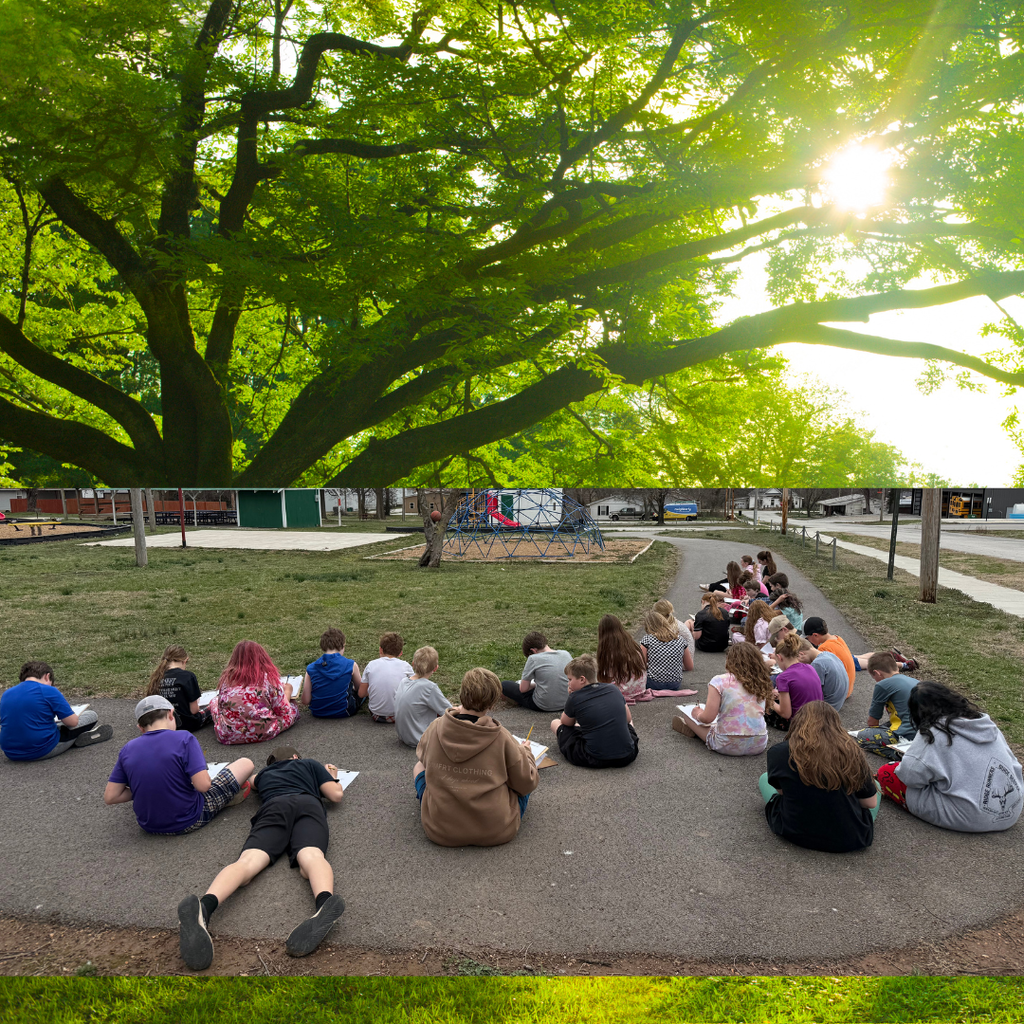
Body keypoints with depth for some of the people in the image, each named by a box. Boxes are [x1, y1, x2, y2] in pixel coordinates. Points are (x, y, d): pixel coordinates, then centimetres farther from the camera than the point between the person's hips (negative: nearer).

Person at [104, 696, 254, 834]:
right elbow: (203, 785, -24)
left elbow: (109, 797, -4)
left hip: (148, 826, 5)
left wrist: (145, 791, 8)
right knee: (246, 763, 5)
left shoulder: (127, 749, -5)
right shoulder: (184, 739, -18)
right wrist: (201, 762, -3)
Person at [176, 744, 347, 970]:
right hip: (307, 803, -2)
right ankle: (325, 903, -62)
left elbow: (251, 782, 68)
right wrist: (332, 777, 49)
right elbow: (336, 795, 27)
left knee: (247, 862, -22)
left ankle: (205, 905, -55)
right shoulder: (310, 764, 34)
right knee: (311, 857, -28)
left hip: (273, 807, 2)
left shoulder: (264, 774, 42)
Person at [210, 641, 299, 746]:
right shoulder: (268, 677, -9)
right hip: (263, 734, -3)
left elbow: (221, 707, 11)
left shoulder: (226, 678, -1)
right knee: (293, 709, 21)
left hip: (227, 737, 3)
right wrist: (287, 691, 16)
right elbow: (283, 710, -4)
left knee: (214, 701, 29)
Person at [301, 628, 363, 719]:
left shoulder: (311, 668, -9)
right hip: (343, 712, -3)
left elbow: (305, 701, -7)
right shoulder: (351, 665, -12)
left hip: (317, 713, 3)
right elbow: (360, 689, 6)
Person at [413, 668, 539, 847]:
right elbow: (527, 784, -7)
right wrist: (525, 753, 12)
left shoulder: (436, 728, -12)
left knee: (419, 766, 24)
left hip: (439, 831, 2)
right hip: (496, 833, -1)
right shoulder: (502, 737, -18)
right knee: (530, 774, 21)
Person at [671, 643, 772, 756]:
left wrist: (698, 714, 10)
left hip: (728, 746, -5)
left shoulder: (720, 681, -12)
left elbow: (708, 718, -13)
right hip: (760, 746, 5)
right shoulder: (762, 684, 1)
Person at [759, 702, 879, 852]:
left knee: (764, 779, 25)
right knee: (875, 784, 27)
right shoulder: (852, 751, -10)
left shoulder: (779, 752, -12)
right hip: (851, 841, 1)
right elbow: (871, 803, 0)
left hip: (795, 834, -1)